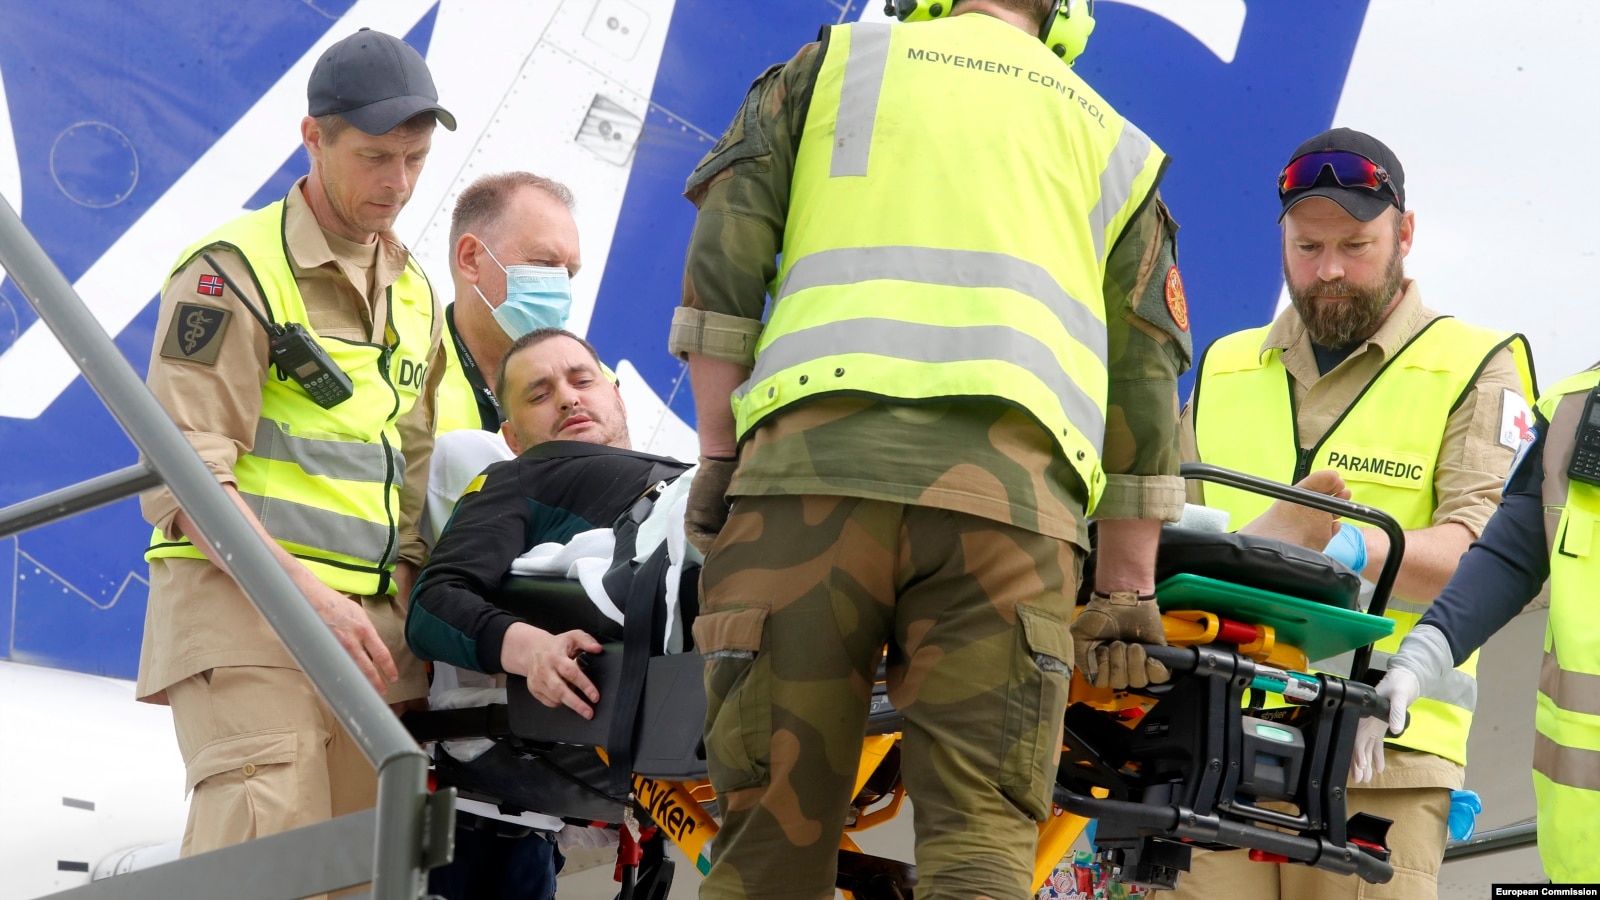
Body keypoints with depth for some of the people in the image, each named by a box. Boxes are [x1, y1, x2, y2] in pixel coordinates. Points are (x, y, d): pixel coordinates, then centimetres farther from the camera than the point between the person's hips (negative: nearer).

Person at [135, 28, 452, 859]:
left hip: (366, 623, 7)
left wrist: (402, 605, 7)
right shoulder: (235, 270, -4)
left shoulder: (415, 296, 19)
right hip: (242, 610, -7)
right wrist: (308, 592, -19)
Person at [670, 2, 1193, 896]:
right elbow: (1145, 389, 22)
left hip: (816, 453, -1)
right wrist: (1127, 595, 21)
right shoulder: (1115, 143, 28)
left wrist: (718, 455, 10)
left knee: (774, 827, 1)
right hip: (1011, 479, 1)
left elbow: (725, 247, 10)